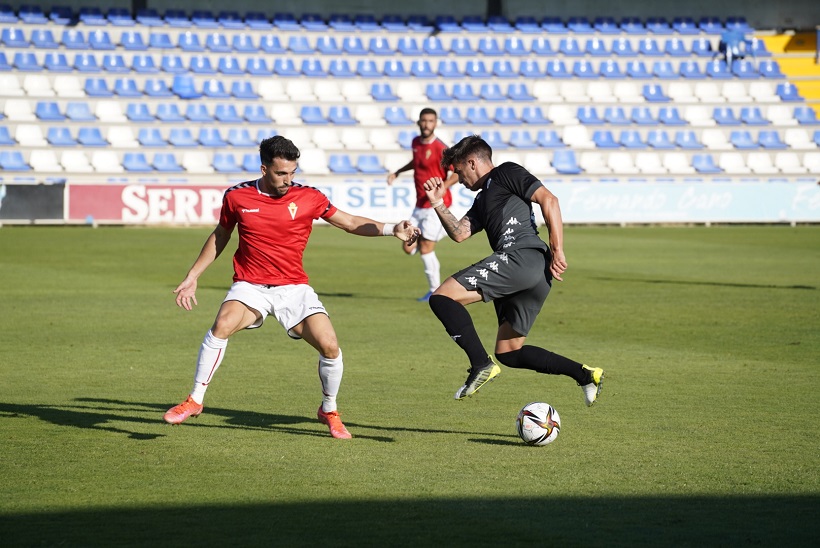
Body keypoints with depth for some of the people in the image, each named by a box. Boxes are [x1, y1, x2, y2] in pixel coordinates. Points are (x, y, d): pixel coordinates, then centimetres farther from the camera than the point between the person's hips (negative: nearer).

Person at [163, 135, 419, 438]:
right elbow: (219, 237, 15)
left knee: (330, 347, -15)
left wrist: (391, 229, -11)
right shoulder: (237, 197, -2)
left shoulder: (308, 197, -4)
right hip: (250, 285, -1)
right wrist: (192, 276, 15)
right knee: (222, 325, -30)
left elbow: (351, 223, 4)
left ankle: (329, 411, 14)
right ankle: (194, 401, -16)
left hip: (294, 287, 1)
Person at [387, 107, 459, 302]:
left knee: (425, 249, -7)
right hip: (419, 206, 7)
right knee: (408, 248, 3)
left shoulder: (440, 148, -16)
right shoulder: (416, 142, 8)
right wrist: (397, 172, 23)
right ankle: (440, 232, 27)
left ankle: (436, 291, 9)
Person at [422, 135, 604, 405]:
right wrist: (438, 204, 13)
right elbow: (459, 233, 22)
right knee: (508, 352, 15)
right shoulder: (482, 200, 33)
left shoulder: (506, 173, 7)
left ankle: (481, 365, -23)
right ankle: (585, 374, 10)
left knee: (442, 297, -14)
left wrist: (557, 250, -12)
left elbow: (548, 199, -4)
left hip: (523, 256, -10)